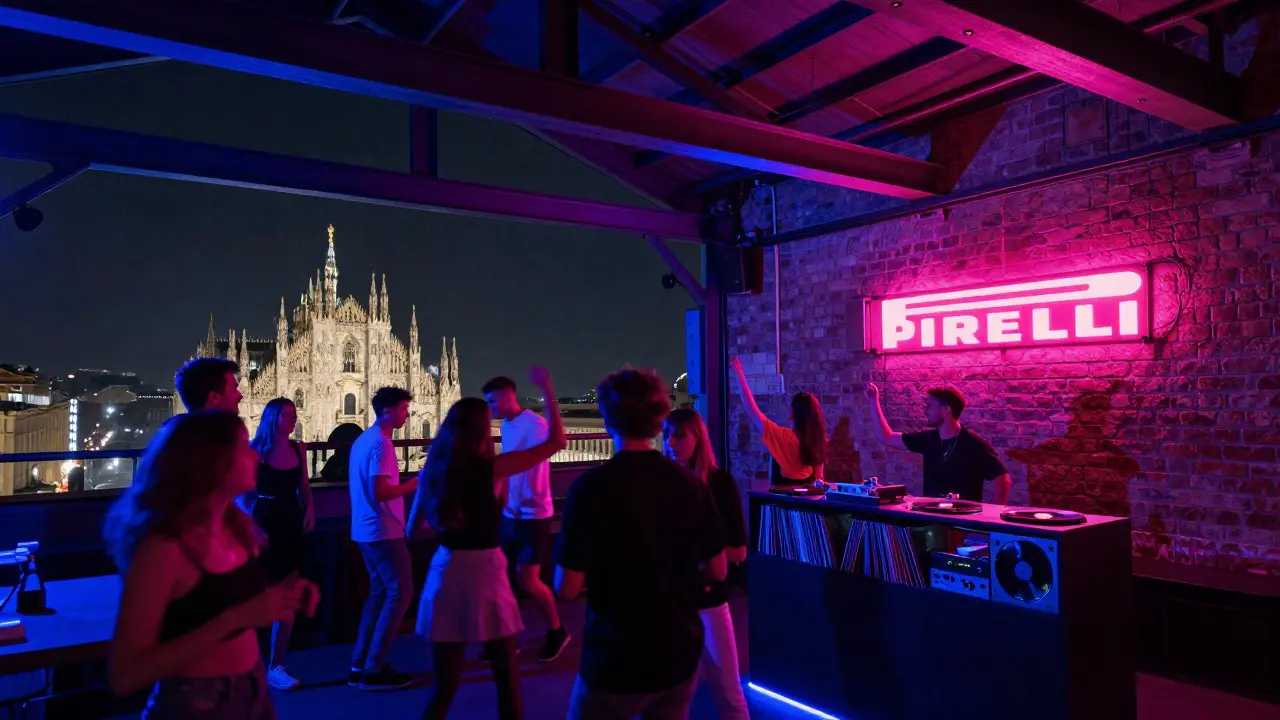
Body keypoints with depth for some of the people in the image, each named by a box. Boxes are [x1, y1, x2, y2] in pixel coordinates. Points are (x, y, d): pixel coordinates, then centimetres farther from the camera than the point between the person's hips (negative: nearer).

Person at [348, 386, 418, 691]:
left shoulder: (363, 439, 13)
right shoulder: (380, 444, -18)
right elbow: (380, 493, -24)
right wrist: (415, 483, -14)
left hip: (366, 529, 10)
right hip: (383, 531, -10)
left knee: (379, 592, 16)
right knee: (400, 593, -3)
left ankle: (360, 666, 20)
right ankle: (374, 670, 1)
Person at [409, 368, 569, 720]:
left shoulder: (431, 472, 1)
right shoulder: (491, 469, -11)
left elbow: (414, 527, 14)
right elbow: (556, 441, -6)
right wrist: (547, 390, 1)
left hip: (445, 573, 4)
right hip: (485, 572, -4)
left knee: (445, 684, 15)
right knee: (507, 677, 14)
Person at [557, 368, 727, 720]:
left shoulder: (592, 486, -18)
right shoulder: (692, 484, -5)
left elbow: (567, 588, -16)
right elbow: (717, 571, 3)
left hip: (615, 661, -4)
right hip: (680, 655, 4)